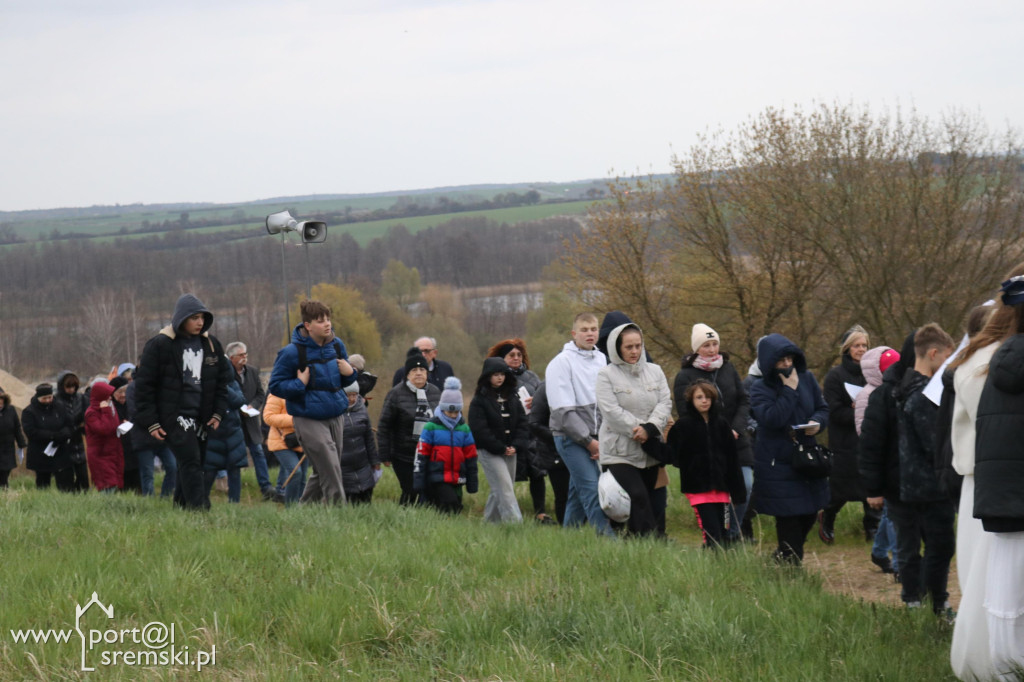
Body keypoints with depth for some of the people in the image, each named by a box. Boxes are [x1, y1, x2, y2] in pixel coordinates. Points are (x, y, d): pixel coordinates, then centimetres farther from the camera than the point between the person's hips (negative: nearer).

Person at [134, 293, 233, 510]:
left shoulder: (211, 344, 10)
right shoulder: (159, 345, -6)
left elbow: (222, 380, 19)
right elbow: (143, 385, -4)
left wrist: (218, 413, 7)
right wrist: (150, 422, -8)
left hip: (200, 418, 6)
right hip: (173, 417, -6)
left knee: (191, 467, 8)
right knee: (191, 462, -17)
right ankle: (200, 509, -23)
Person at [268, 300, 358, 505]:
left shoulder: (337, 345, 6)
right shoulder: (292, 352, -12)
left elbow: (343, 380, 20)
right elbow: (275, 386, -6)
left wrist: (350, 373, -2)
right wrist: (300, 384, -20)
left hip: (336, 416, 6)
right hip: (309, 420, -6)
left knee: (322, 473, 13)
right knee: (330, 472, -12)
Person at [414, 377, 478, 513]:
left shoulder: (464, 429, 10)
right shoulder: (431, 427, -3)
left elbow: (471, 457, 14)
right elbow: (421, 455, -3)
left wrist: (472, 482, 13)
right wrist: (418, 480, -6)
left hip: (457, 480, 5)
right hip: (437, 480, -5)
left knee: (456, 508, 6)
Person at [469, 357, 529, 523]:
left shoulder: (512, 397, 12)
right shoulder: (479, 400, -5)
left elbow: (522, 423, 9)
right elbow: (479, 429, -11)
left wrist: (516, 446, -7)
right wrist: (500, 448, -13)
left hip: (510, 451, 6)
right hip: (489, 452, -6)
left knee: (499, 491, 10)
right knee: (504, 488, -15)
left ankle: (490, 522, 23)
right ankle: (515, 522, -22)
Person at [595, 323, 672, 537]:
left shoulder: (654, 371, 11)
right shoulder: (606, 375, -2)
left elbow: (665, 403, 2)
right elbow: (611, 410, -11)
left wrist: (649, 428, -15)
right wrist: (637, 430, -15)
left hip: (650, 451, 5)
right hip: (619, 451, -5)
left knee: (647, 500, 6)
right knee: (637, 497, -18)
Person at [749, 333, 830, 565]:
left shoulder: (807, 379, 2)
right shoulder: (760, 390, -11)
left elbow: (823, 408, 9)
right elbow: (772, 418, -26)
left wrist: (818, 422, -13)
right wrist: (789, 390, -22)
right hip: (777, 465, -5)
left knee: (809, 515, 12)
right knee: (788, 519, -4)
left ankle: (784, 556, 32)